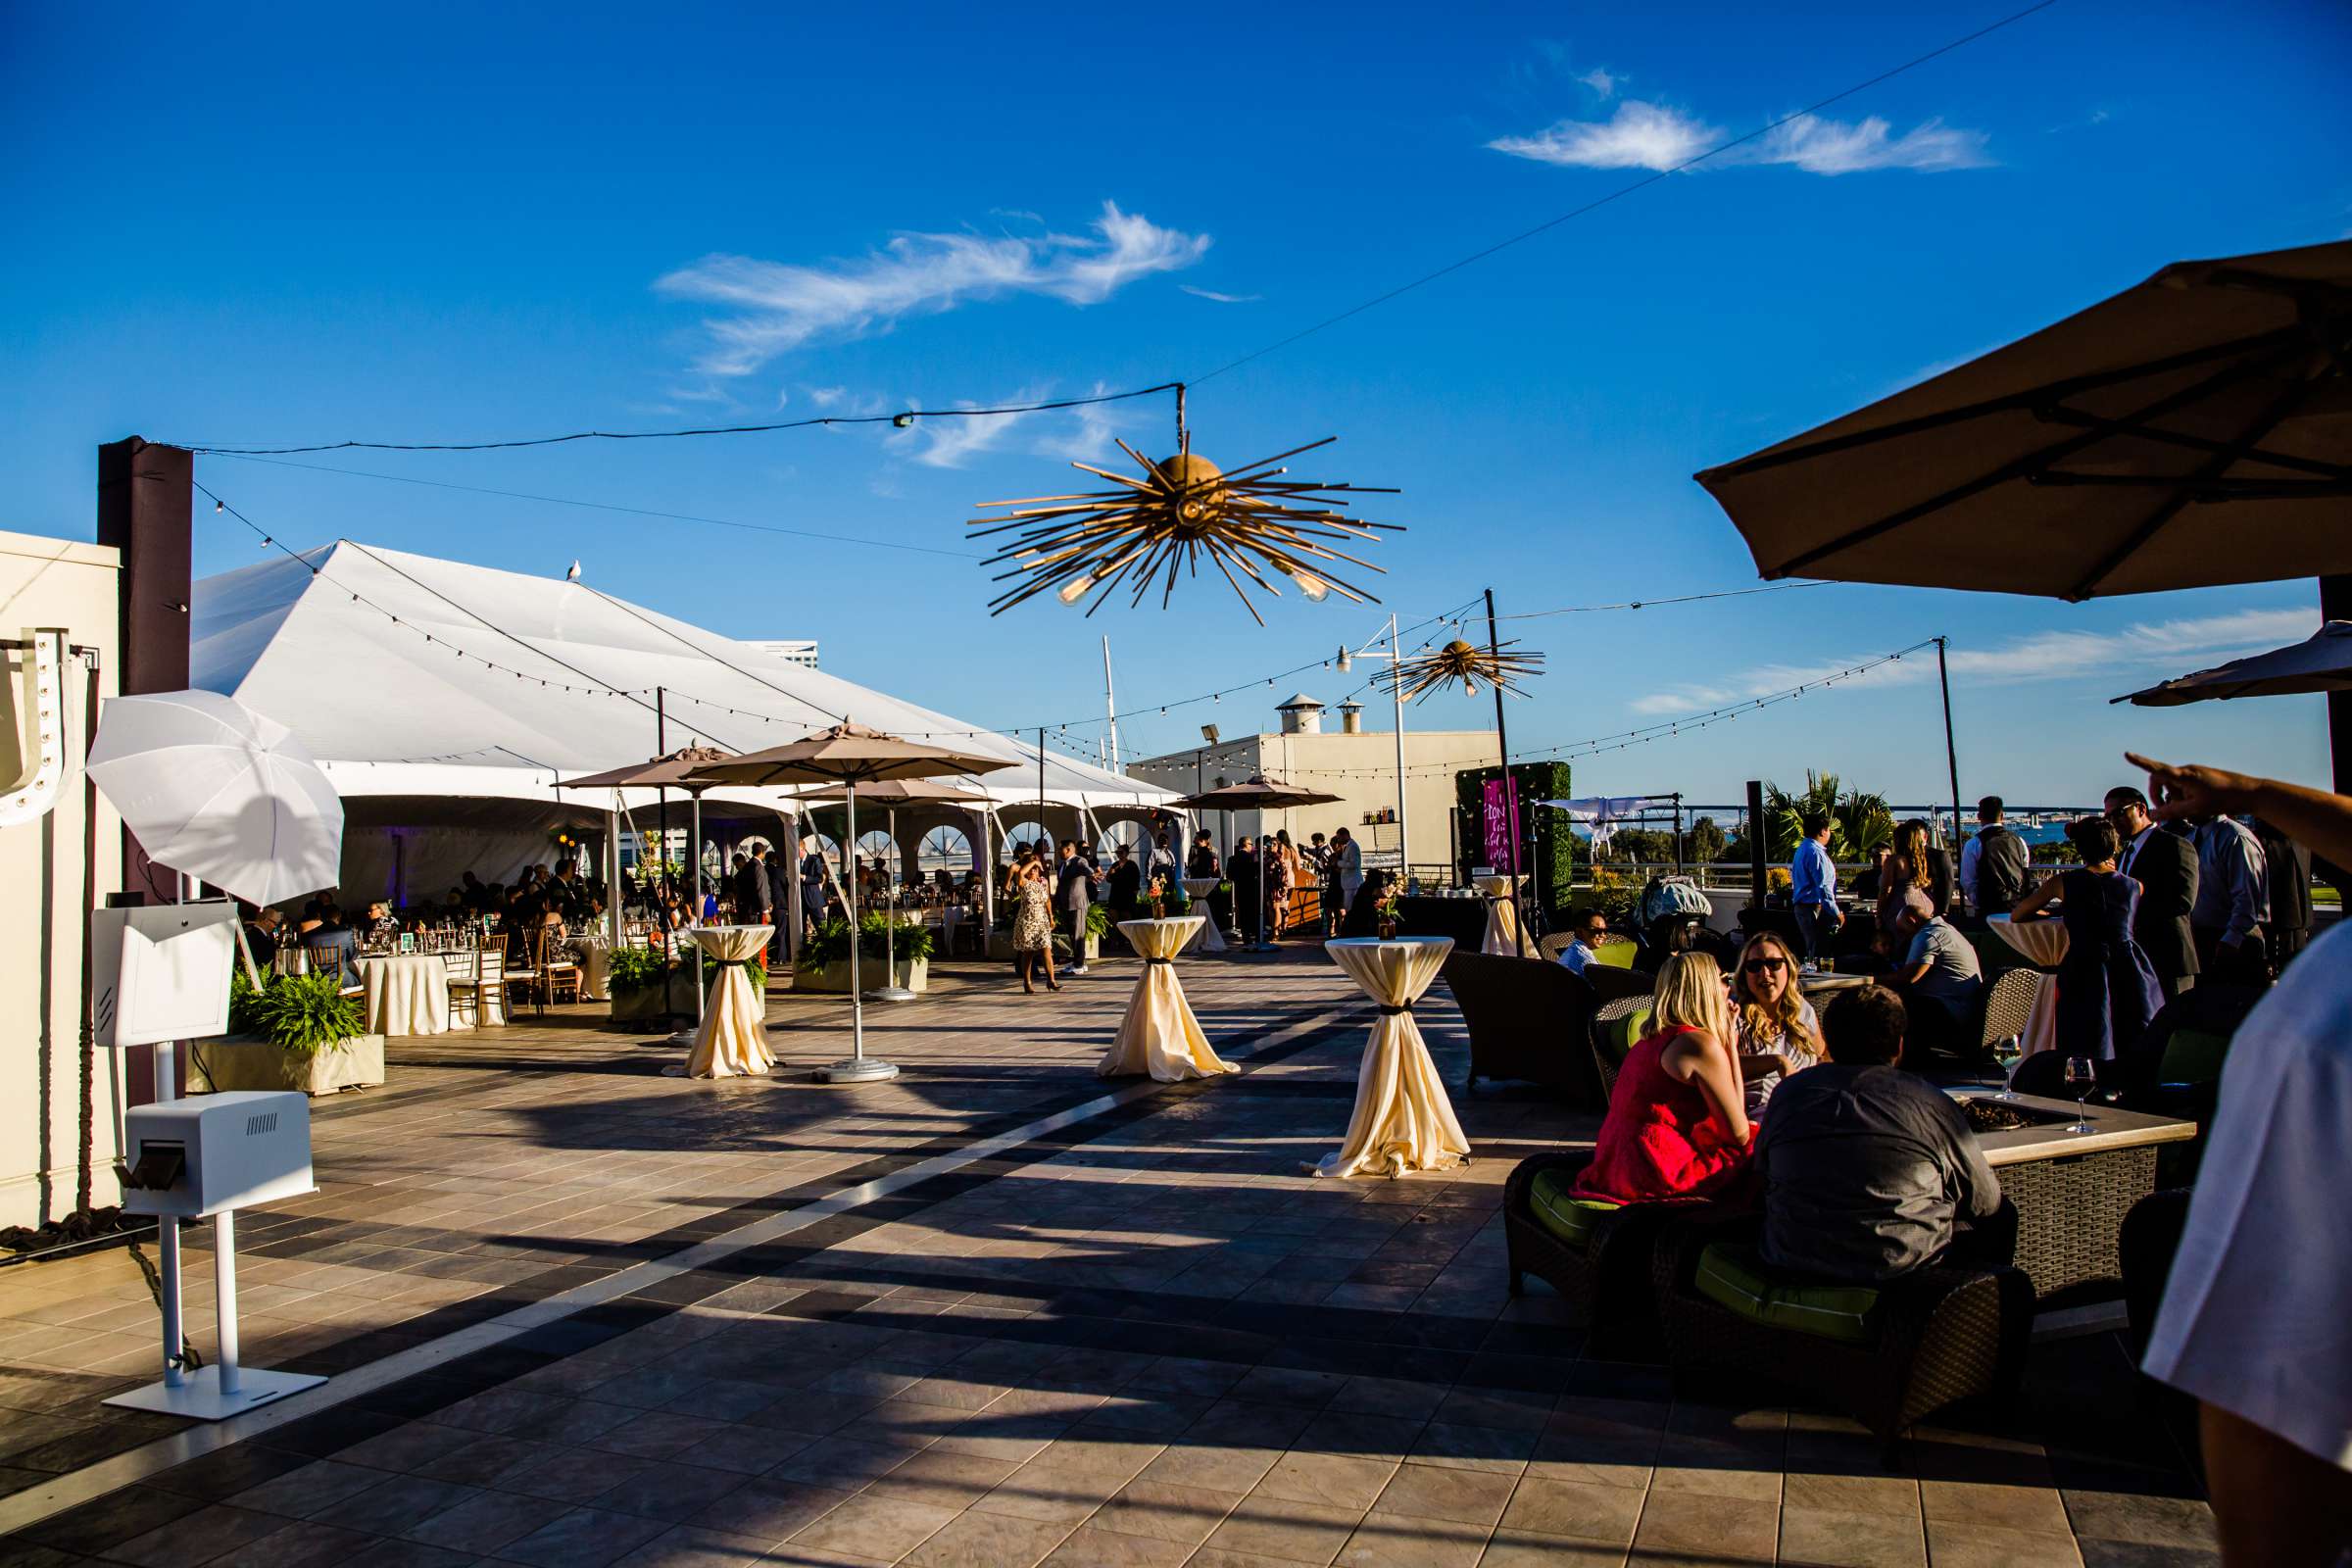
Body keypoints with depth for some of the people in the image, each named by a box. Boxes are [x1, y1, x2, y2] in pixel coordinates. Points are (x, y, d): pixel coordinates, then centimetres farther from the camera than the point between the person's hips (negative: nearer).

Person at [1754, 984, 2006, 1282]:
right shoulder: (1934, 1106, -9)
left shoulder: (1787, 1092, 1)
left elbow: (1761, 1174, 14)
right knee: (2002, 1217, 21)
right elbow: (1986, 1204, 3)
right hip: (1898, 1269, -4)